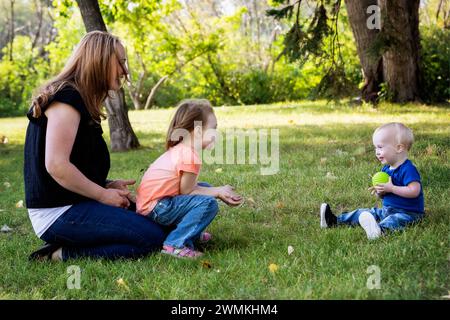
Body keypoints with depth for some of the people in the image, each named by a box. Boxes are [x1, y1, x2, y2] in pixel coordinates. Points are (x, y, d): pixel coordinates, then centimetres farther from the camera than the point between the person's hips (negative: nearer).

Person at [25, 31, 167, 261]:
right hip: (58, 214, -10)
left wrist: (108, 186, 5)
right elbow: (56, 165, -24)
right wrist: (103, 194, -14)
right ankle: (61, 255, -10)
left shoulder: (80, 100, 17)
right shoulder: (67, 98, -15)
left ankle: (61, 249, 3)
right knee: (152, 237, -15)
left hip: (72, 204, 10)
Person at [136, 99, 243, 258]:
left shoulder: (180, 150, 11)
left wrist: (219, 191, 5)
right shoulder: (190, 156, -20)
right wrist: (218, 192, -8)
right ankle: (176, 245, -17)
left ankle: (192, 233, 20)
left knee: (205, 188, 15)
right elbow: (186, 191, -15)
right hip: (155, 208, -10)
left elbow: (188, 186, 12)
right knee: (208, 203, -18)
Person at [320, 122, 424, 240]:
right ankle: (334, 220, 8)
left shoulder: (408, 169, -17)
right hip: (387, 209, 9)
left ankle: (380, 229, -66)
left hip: (407, 213, -9)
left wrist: (391, 188, -26)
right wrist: (380, 192, -6)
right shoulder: (386, 169, 11)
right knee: (364, 213, 7)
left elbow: (414, 191, -30)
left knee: (395, 220, -38)